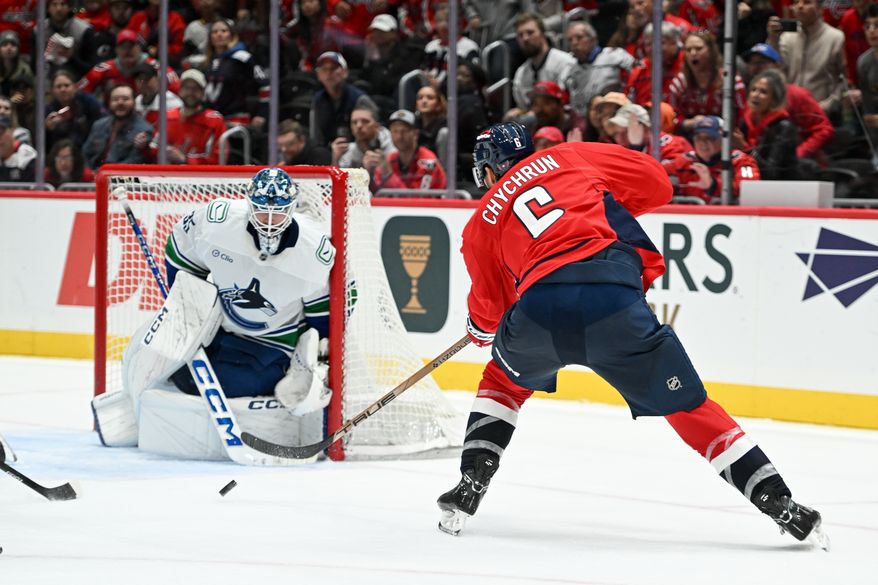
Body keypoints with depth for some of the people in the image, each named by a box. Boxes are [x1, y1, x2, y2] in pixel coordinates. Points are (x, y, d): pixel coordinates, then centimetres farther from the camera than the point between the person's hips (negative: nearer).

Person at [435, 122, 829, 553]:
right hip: (614, 297, 0)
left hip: (541, 307, 0)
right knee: (687, 404, 10)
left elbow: (488, 309, 32)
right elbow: (655, 182, 21)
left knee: (504, 382, 34)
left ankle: (468, 488, 25)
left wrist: (480, 330, 56)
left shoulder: (482, 223, 27)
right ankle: (779, 504, 4)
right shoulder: (567, 157, 24)